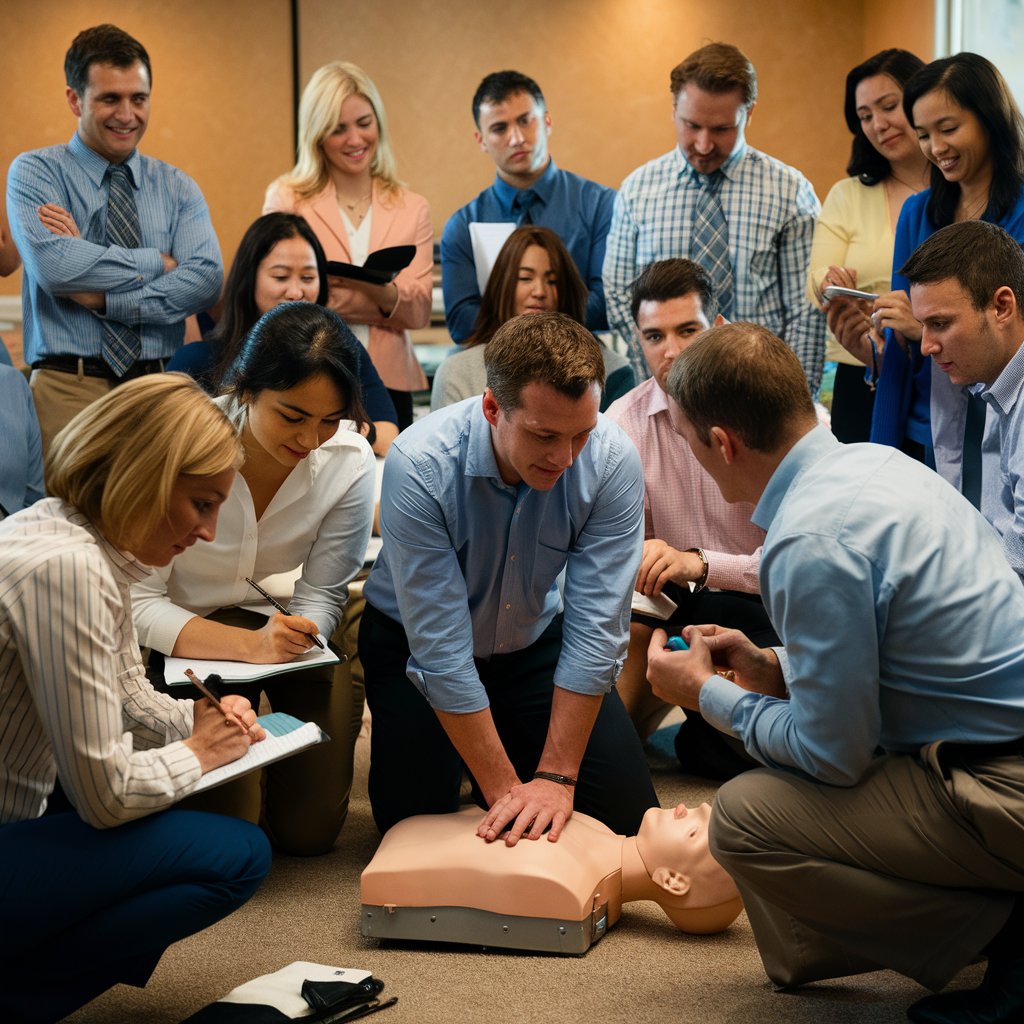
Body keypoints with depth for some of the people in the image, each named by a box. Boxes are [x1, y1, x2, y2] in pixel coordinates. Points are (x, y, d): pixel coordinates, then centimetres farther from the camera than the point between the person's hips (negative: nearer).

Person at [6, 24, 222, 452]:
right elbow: (52, 264, -15)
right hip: (68, 389, -2)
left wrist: (103, 298, -13)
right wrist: (159, 263, -7)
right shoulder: (34, 172, 3)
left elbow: (206, 279, -5)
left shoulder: (178, 188, 11)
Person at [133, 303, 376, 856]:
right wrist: (249, 645, -35)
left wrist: (296, 632, -31)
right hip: (187, 639, -3)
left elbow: (321, 597, -7)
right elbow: (137, 603, -21)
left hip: (287, 625, 3)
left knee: (308, 830, -3)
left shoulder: (350, 462, -17)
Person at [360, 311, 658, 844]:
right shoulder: (419, 465, -33)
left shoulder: (612, 461, -27)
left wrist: (556, 777, -29)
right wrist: (504, 790, -31)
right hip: (414, 644, -2)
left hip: (533, 640, 2)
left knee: (628, 813, -5)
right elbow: (440, 650, -31)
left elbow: (595, 630, -25)